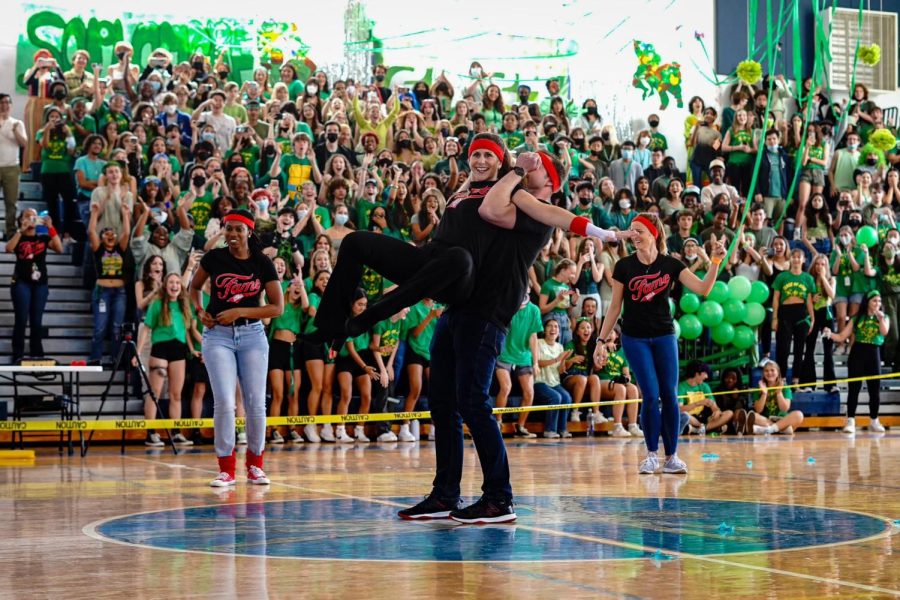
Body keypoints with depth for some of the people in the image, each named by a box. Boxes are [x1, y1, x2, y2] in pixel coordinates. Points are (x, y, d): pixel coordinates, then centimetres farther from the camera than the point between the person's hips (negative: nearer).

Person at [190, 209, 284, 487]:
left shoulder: (262, 263, -2)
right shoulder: (214, 258, -1)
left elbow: (278, 307, -3)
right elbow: (194, 287, 16)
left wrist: (239, 311, -12)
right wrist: (200, 312, -3)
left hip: (252, 334, 1)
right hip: (218, 335, -1)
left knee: (256, 402, 0)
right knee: (224, 402, -10)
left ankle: (255, 464, 17)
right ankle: (226, 469, 0)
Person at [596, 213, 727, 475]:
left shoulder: (671, 264, -3)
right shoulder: (624, 266, -4)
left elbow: (703, 288, -11)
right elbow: (615, 306, 1)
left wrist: (716, 261, -22)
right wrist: (602, 339, -2)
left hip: (664, 336, 1)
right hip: (635, 338, -1)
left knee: (670, 395, -1)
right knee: (651, 395, -9)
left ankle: (671, 456, 7)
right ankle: (652, 454, 6)